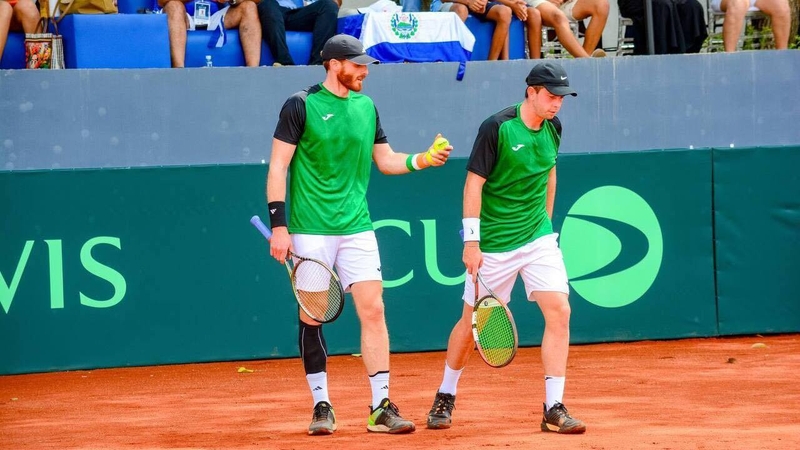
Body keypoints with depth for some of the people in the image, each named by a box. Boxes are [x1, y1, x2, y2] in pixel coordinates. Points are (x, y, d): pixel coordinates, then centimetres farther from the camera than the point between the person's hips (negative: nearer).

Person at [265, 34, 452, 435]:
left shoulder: (366, 107, 11)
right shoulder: (301, 105, -4)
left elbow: (385, 160, 19)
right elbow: (278, 166, -5)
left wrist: (421, 160, 0)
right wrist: (278, 225, -11)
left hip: (356, 226, 4)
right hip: (310, 230, -4)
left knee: (373, 310, -5)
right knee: (311, 317, 0)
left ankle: (380, 407, -3)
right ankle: (322, 406, 10)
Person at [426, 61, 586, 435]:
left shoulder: (552, 128, 3)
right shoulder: (496, 128, -16)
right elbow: (474, 183, -15)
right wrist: (471, 242, -18)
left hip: (538, 239, 5)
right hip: (494, 245, -5)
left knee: (559, 312, -10)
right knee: (473, 320, 6)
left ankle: (554, 408, -7)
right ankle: (445, 396, 29)